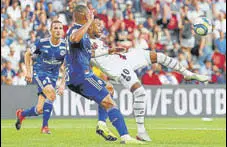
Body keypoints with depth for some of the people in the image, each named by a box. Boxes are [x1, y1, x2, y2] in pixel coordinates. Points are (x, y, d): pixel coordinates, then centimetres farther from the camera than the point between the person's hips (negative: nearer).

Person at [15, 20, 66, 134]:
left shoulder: (65, 46, -7)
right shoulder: (42, 43, -12)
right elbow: (27, 54, 5)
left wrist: (63, 84, -8)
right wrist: (28, 72, -1)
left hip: (53, 76, 4)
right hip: (39, 72, -4)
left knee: (40, 110, -2)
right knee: (51, 94, -32)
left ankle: (21, 114, 30)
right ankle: (45, 126, -18)